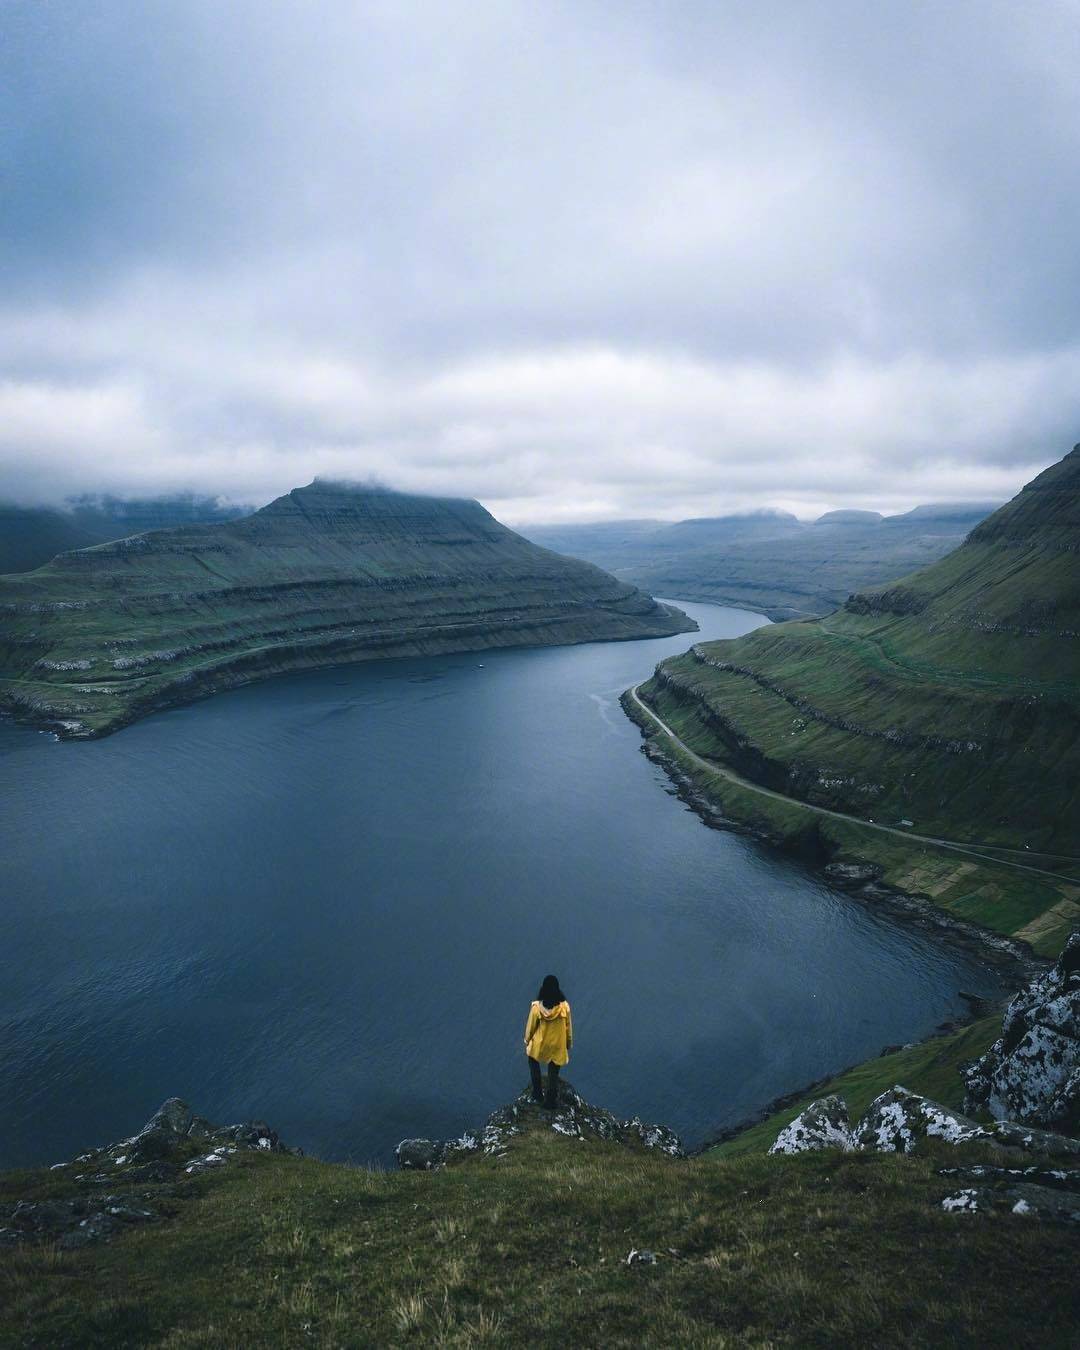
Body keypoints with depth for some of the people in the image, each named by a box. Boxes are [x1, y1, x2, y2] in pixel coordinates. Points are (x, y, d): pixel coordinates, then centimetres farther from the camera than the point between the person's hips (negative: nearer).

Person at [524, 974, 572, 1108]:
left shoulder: (537, 1006, -23)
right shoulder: (564, 1006, -19)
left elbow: (530, 1026, -9)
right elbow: (568, 1026, -5)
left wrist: (527, 1041, 10)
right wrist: (569, 1043, 12)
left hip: (539, 1044, 0)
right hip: (558, 1046, 0)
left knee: (533, 1062, 30)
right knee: (553, 1074, 19)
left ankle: (538, 1093, 32)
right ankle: (550, 1102, 29)